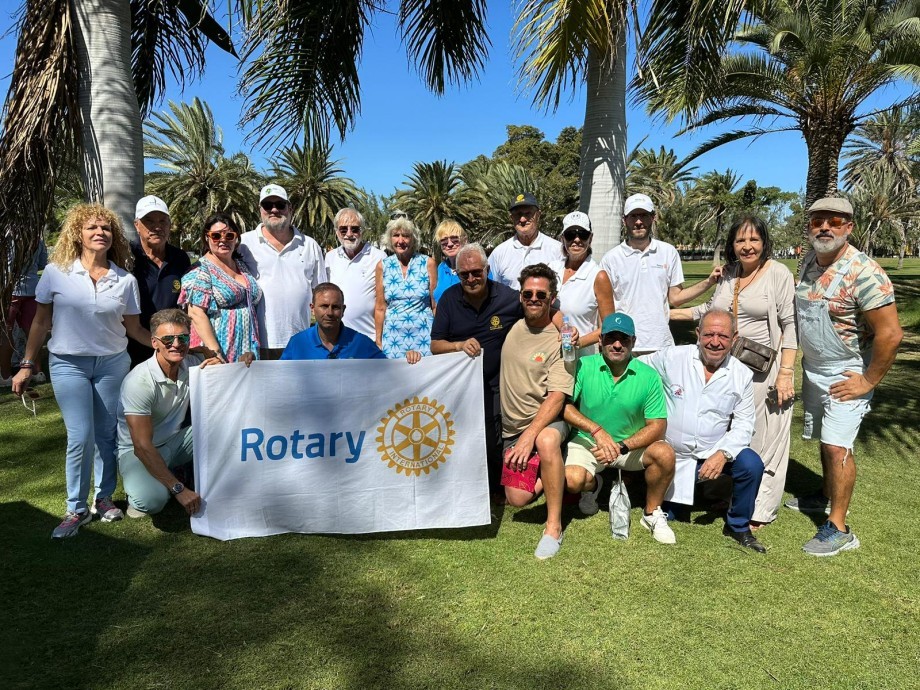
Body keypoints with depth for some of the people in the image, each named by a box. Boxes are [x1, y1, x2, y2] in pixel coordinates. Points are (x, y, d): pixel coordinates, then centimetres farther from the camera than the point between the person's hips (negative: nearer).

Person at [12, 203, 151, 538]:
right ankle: (76, 508, 10)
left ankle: (104, 498, 25)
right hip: (68, 364, -1)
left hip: (112, 363, 2)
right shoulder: (56, 272, -4)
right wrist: (26, 365, 2)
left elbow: (134, 328, 4)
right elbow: (41, 322, 3)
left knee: (106, 434, 8)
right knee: (81, 436, -7)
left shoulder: (125, 280, -1)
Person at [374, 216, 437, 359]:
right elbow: (380, 308, 8)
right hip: (393, 335, 1)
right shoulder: (382, 266, 5)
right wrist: (378, 341, 6)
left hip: (423, 334, -1)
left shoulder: (428, 263, 0)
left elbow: (435, 305, 3)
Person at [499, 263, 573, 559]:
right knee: (518, 498, -7)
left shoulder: (559, 340, -9)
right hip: (513, 428, 4)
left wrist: (530, 435, -28)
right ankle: (545, 476, 27)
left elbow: (556, 397, -18)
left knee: (546, 440, -40)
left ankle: (554, 527, -25)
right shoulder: (512, 327, 5)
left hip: (548, 421, -4)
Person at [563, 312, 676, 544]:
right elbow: (563, 405, -16)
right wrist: (596, 430, -27)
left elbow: (657, 425, -10)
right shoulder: (583, 366, -11)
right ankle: (593, 485, 14)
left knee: (665, 454, -28)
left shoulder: (648, 376, -9)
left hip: (632, 444, 1)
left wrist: (621, 446, -24)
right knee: (573, 480, -29)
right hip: (588, 442, -1)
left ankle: (652, 514, 0)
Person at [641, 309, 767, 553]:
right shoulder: (672, 357, -13)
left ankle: (738, 526, 0)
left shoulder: (742, 375, -6)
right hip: (673, 455, -1)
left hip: (714, 454, 1)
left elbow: (743, 424, -6)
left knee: (751, 465, -27)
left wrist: (723, 453, -22)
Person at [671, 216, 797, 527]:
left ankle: (760, 510, 13)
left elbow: (790, 325, -9)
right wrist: (669, 313, 23)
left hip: (765, 370, -5)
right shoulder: (727, 274, 10)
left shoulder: (778, 274, -6)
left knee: (763, 439, 0)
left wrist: (785, 373, -15)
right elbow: (712, 309, 26)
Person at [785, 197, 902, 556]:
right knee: (825, 440, 19)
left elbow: (890, 333, -23)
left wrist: (869, 381, -16)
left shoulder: (863, 272, -22)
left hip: (846, 376, -7)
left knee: (837, 446, -8)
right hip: (813, 370, 7)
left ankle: (838, 528, 3)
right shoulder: (808, 263, 1)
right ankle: (827, 496, 37)